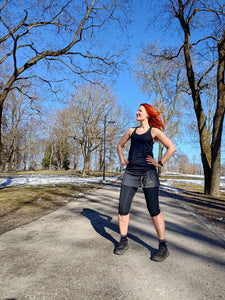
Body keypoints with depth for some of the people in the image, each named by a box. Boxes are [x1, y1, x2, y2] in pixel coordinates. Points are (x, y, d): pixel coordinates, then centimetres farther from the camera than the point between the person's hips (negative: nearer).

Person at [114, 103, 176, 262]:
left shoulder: (154, 131, 3)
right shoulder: (132, 130, 17)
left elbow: (172, 147, -5)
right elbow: (120, 145, 30)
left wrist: (160, 163, -7)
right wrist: (122, 160, 16)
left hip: (148, 173, -4)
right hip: (131, 173, 5)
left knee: (154, 210, -3)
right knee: (123, 208, 0)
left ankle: (163, 247, 11)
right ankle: (123, 241, 19)